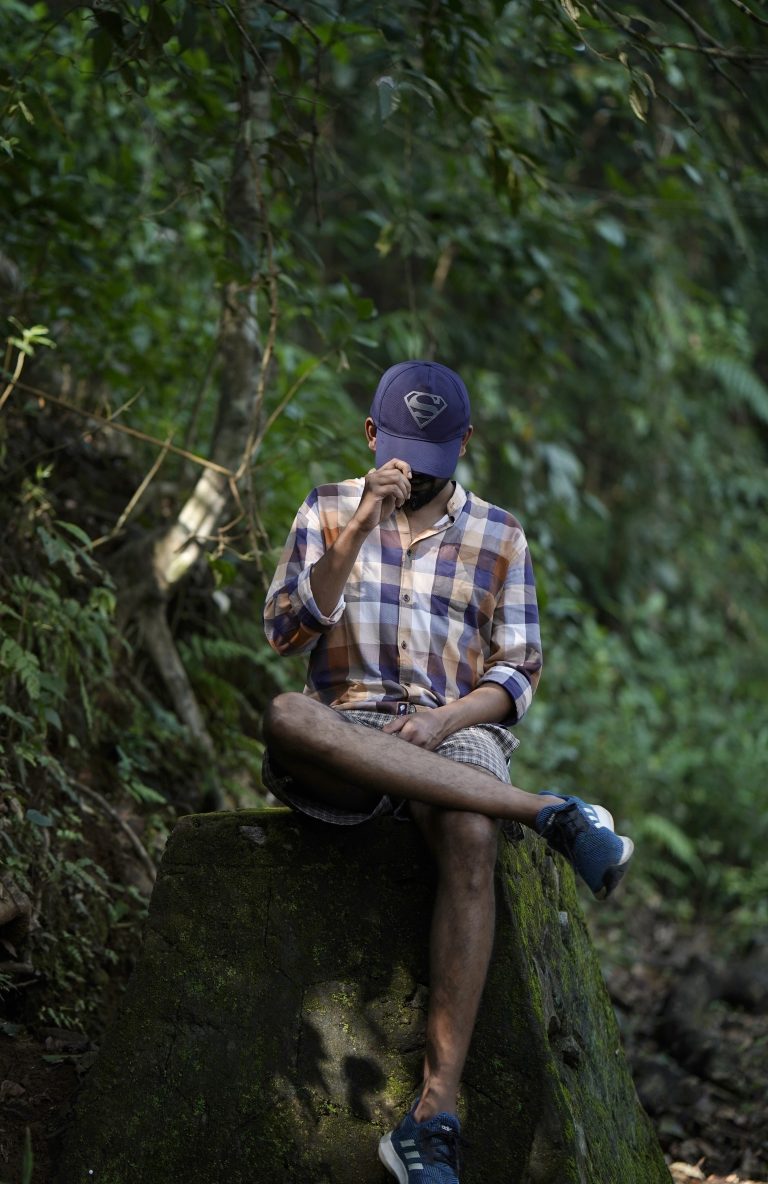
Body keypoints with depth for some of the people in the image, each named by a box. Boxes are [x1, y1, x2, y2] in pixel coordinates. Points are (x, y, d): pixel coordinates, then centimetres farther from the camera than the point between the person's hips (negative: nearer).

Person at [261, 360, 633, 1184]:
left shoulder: (498, 537, 14)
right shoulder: (328, 513, 14)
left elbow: (517, 676, 10)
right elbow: (284, 631, -1)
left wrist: (444, 719, -11)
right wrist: (357, 531, -12)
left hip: (456, 736, 0)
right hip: (347, 733, 1)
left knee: (469, 838, -38)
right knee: (287, 718, -38)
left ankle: (435, 1112, -44)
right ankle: (548, 814, -35)